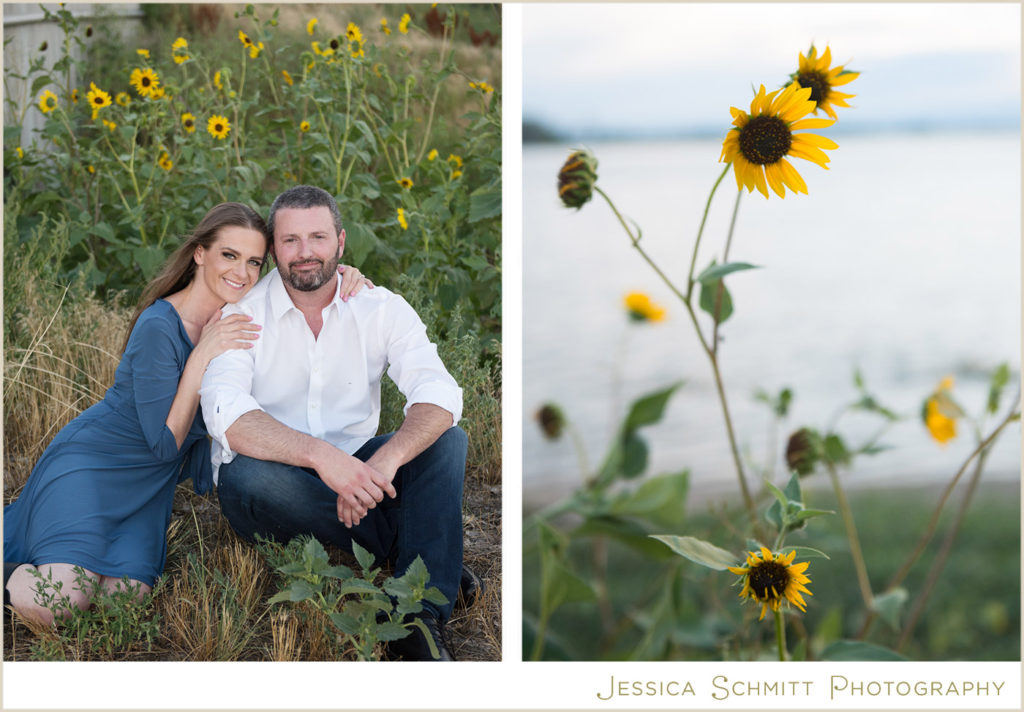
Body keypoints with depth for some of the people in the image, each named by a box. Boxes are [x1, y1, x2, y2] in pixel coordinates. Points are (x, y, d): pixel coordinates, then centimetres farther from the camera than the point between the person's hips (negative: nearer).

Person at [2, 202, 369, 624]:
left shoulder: (238, 320, -2)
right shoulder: (159, 327, -22)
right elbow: (165, 443, -19)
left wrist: (340, 276, -13)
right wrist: (201, 357, -28)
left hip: (151, 486, 7)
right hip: (89, 463, -6)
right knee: (60, 602, -26)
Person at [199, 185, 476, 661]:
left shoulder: (381, 308, -3)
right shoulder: (240, 313, -9)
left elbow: (440, 394, -18)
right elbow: (226, 415, -26)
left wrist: (385, 459, -38)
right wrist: (321, 455, -42)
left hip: (352, 473, 2)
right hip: (273, 489, -2)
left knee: (447, 440, -20)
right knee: (251, 474, -35)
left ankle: (420, 619, -31)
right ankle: (427, 559, -22)